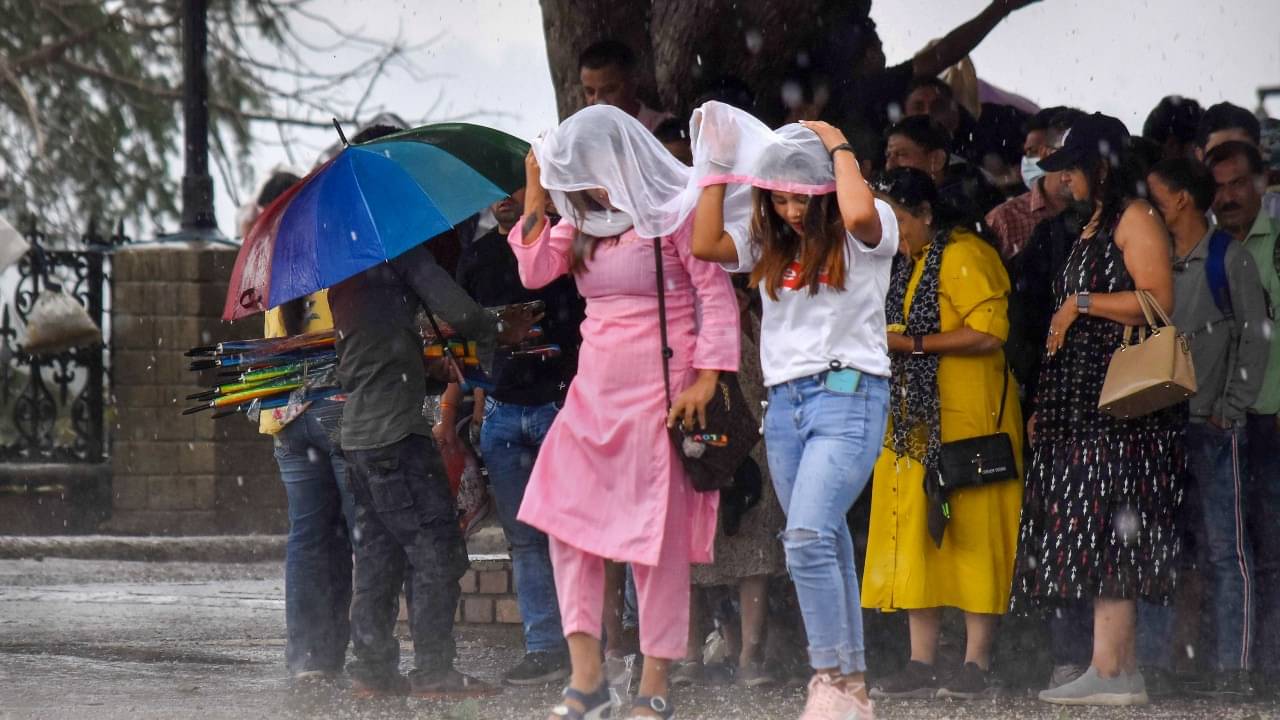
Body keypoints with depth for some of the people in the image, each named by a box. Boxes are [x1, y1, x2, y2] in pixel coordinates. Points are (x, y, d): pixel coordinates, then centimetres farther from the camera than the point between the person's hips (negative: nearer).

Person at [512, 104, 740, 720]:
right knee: (566, 519, -2)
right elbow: (535, 270, 6)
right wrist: (535, 194, 4)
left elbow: (716, 296, -10)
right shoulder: (587, 219, 14)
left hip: (658, 391, -7)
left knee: (657, 535, -3)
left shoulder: (675, 213, -6)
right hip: (594, 391, 7)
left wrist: (704, 381, -17)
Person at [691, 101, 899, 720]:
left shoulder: (862, 238, -3)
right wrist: (719, 167, 6)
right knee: (826, 544, 8)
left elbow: (858, 212, -26)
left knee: (808, 538, -21)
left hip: (847, 395, -7)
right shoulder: (771, 245, 15)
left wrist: (839, 147, -11)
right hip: (785, 401, 7)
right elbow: (705, 245, 5)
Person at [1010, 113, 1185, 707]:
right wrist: (1045, 406, 22)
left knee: (1104, 528, -14)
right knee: (1095, 535, 5)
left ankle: (1110, 671, -19)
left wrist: (1081, 303, -13)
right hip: (1081, 401, 10)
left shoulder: (1135, 219, -6)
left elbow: (1158, 300, -19)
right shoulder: (1094, 226, 23)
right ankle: (1122, 668, 3)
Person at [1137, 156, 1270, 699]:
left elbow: (1254, 336, -5)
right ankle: (1152, 660, 9)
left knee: (1223, 548, -6)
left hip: (1212, 429, -6)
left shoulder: (1228, 259, -2)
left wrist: (1231, 409, -9)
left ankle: (1233, 669, -7)